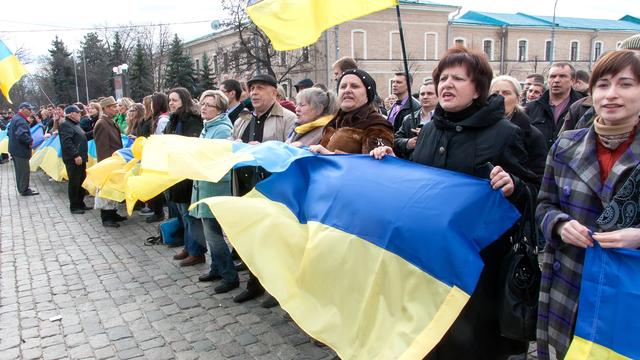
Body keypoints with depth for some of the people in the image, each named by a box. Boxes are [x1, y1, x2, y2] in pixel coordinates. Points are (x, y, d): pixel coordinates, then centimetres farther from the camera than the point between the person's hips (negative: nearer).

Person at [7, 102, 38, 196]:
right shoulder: (21, 120, -22)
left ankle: (21, 188, 30)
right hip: (21, 150, -10)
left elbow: (9, 132, 22)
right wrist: (30, 141, -23)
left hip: (14, 148, 10)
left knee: (19, 170, 19)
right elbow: (21, 134, -36)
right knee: (24, 170, 1)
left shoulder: (14, 118, 12)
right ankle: (24, 190, 9)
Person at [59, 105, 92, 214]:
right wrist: (76, 155, -26)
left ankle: (80, 203, 26)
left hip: (81, 158, 10)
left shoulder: (76, 124, 18)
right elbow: (67, 143, -23)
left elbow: (82, 138, 29)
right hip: (73, 160, -10)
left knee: (82, 182, 15)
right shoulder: (65, 125, -13)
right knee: (74, 183, -2)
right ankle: (74, 206, 6)